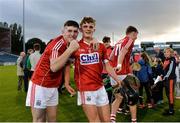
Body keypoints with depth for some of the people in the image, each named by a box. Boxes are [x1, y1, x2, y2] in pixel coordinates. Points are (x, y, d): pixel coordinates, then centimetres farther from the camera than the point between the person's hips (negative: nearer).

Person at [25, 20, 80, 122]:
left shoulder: (70, 44, 3)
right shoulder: (58, 43, -21)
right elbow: (54, 67, -36)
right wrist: (70, 49, -35)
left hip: (53, 87, 8)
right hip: (40, 86, -8)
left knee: (52, 119, 13)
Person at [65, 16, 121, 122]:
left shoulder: (101, 46, 7)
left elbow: (107, 66, 9)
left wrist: (117, 80, 1)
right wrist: (67, 83, 0)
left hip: (100, 88, 4)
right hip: (85, 90, -4)